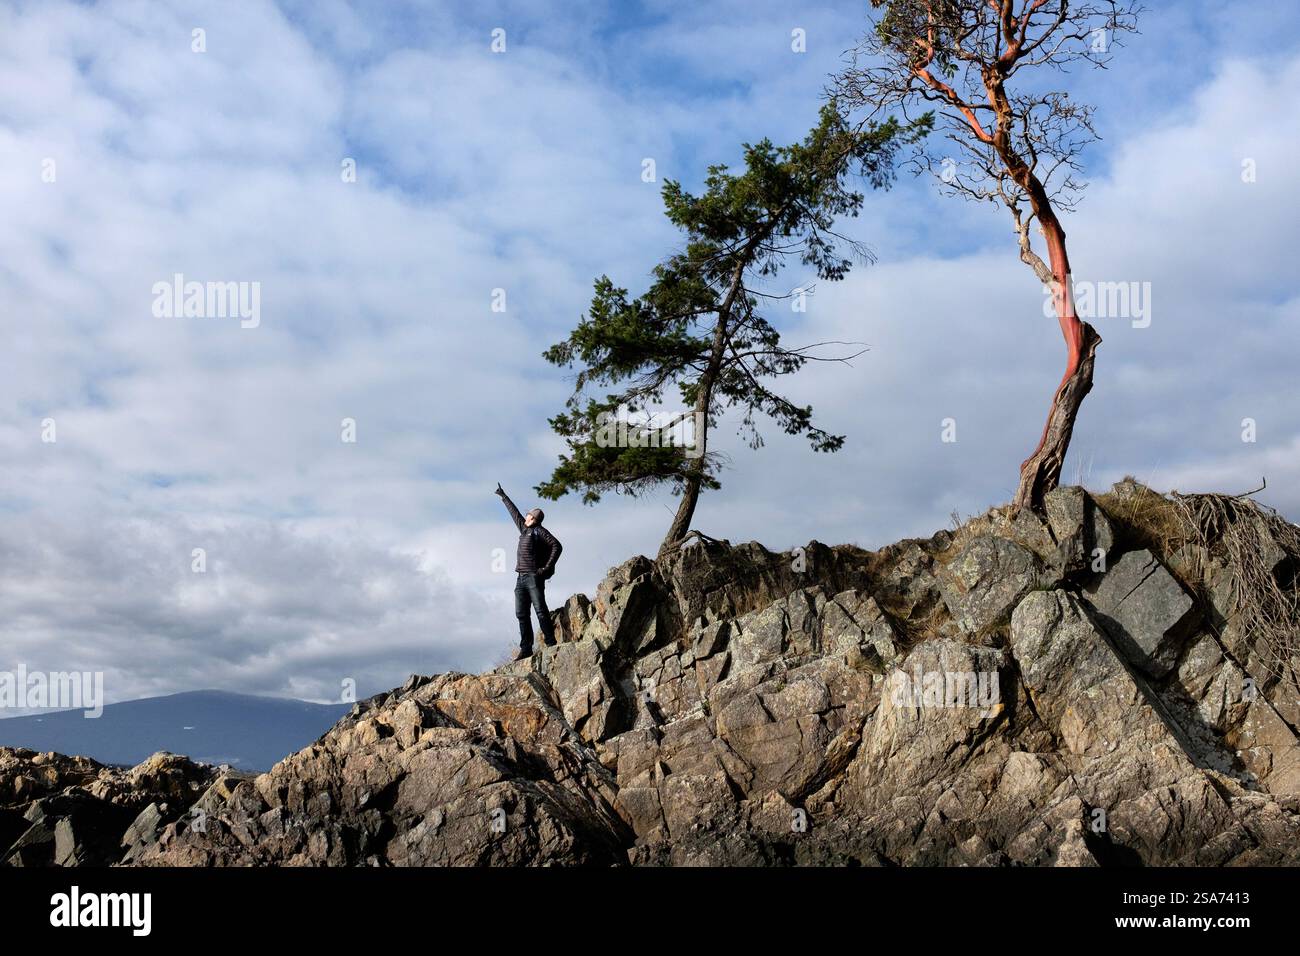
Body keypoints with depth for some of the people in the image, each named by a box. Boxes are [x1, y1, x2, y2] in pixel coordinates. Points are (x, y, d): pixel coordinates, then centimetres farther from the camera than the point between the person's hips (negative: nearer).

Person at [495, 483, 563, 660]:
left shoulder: (539, 531, -2)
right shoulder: (524, 529, 20)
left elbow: (557, 546, -11)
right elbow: (514, 512, 34)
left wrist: (547, 567, -15)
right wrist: (503, 497, 45)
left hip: (534, 577, -8)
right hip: (521, 578, 8)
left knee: (541, 611, -11)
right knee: (522, 614, 2)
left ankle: (551, 644, -11)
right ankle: (526, 648, 1)